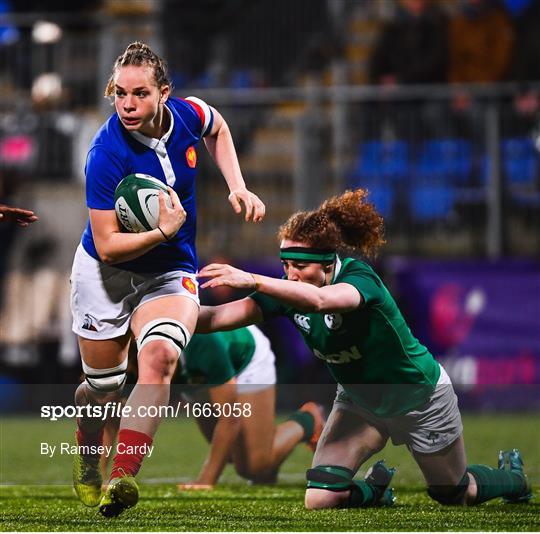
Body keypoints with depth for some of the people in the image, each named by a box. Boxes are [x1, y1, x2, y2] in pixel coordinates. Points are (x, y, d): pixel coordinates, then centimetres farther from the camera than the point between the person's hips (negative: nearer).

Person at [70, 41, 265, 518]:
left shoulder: (188, 115, -11)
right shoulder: (106, 154, -25)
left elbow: (218, 130, 17)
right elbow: (107, 246, -22)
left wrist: (238, 188, 7)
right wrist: (164, 231, -33)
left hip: (170, 274, 2)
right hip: (105, 272, -2)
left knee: (160, 355, -27)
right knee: (102, 386, 8)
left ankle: (123, 480, -34)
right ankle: (86, 464, 43)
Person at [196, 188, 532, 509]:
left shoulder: (359, 277, -36)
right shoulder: (289, 291, -19)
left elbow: (319, 300, -59)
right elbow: (227, 315, -30)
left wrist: (252, 280, -69)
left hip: (419, 398, -4)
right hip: (359, 401, 5)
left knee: (453, 494, 16)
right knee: (320, 499, -14)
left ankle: (512, 475, 51)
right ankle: (376, 487, 21)